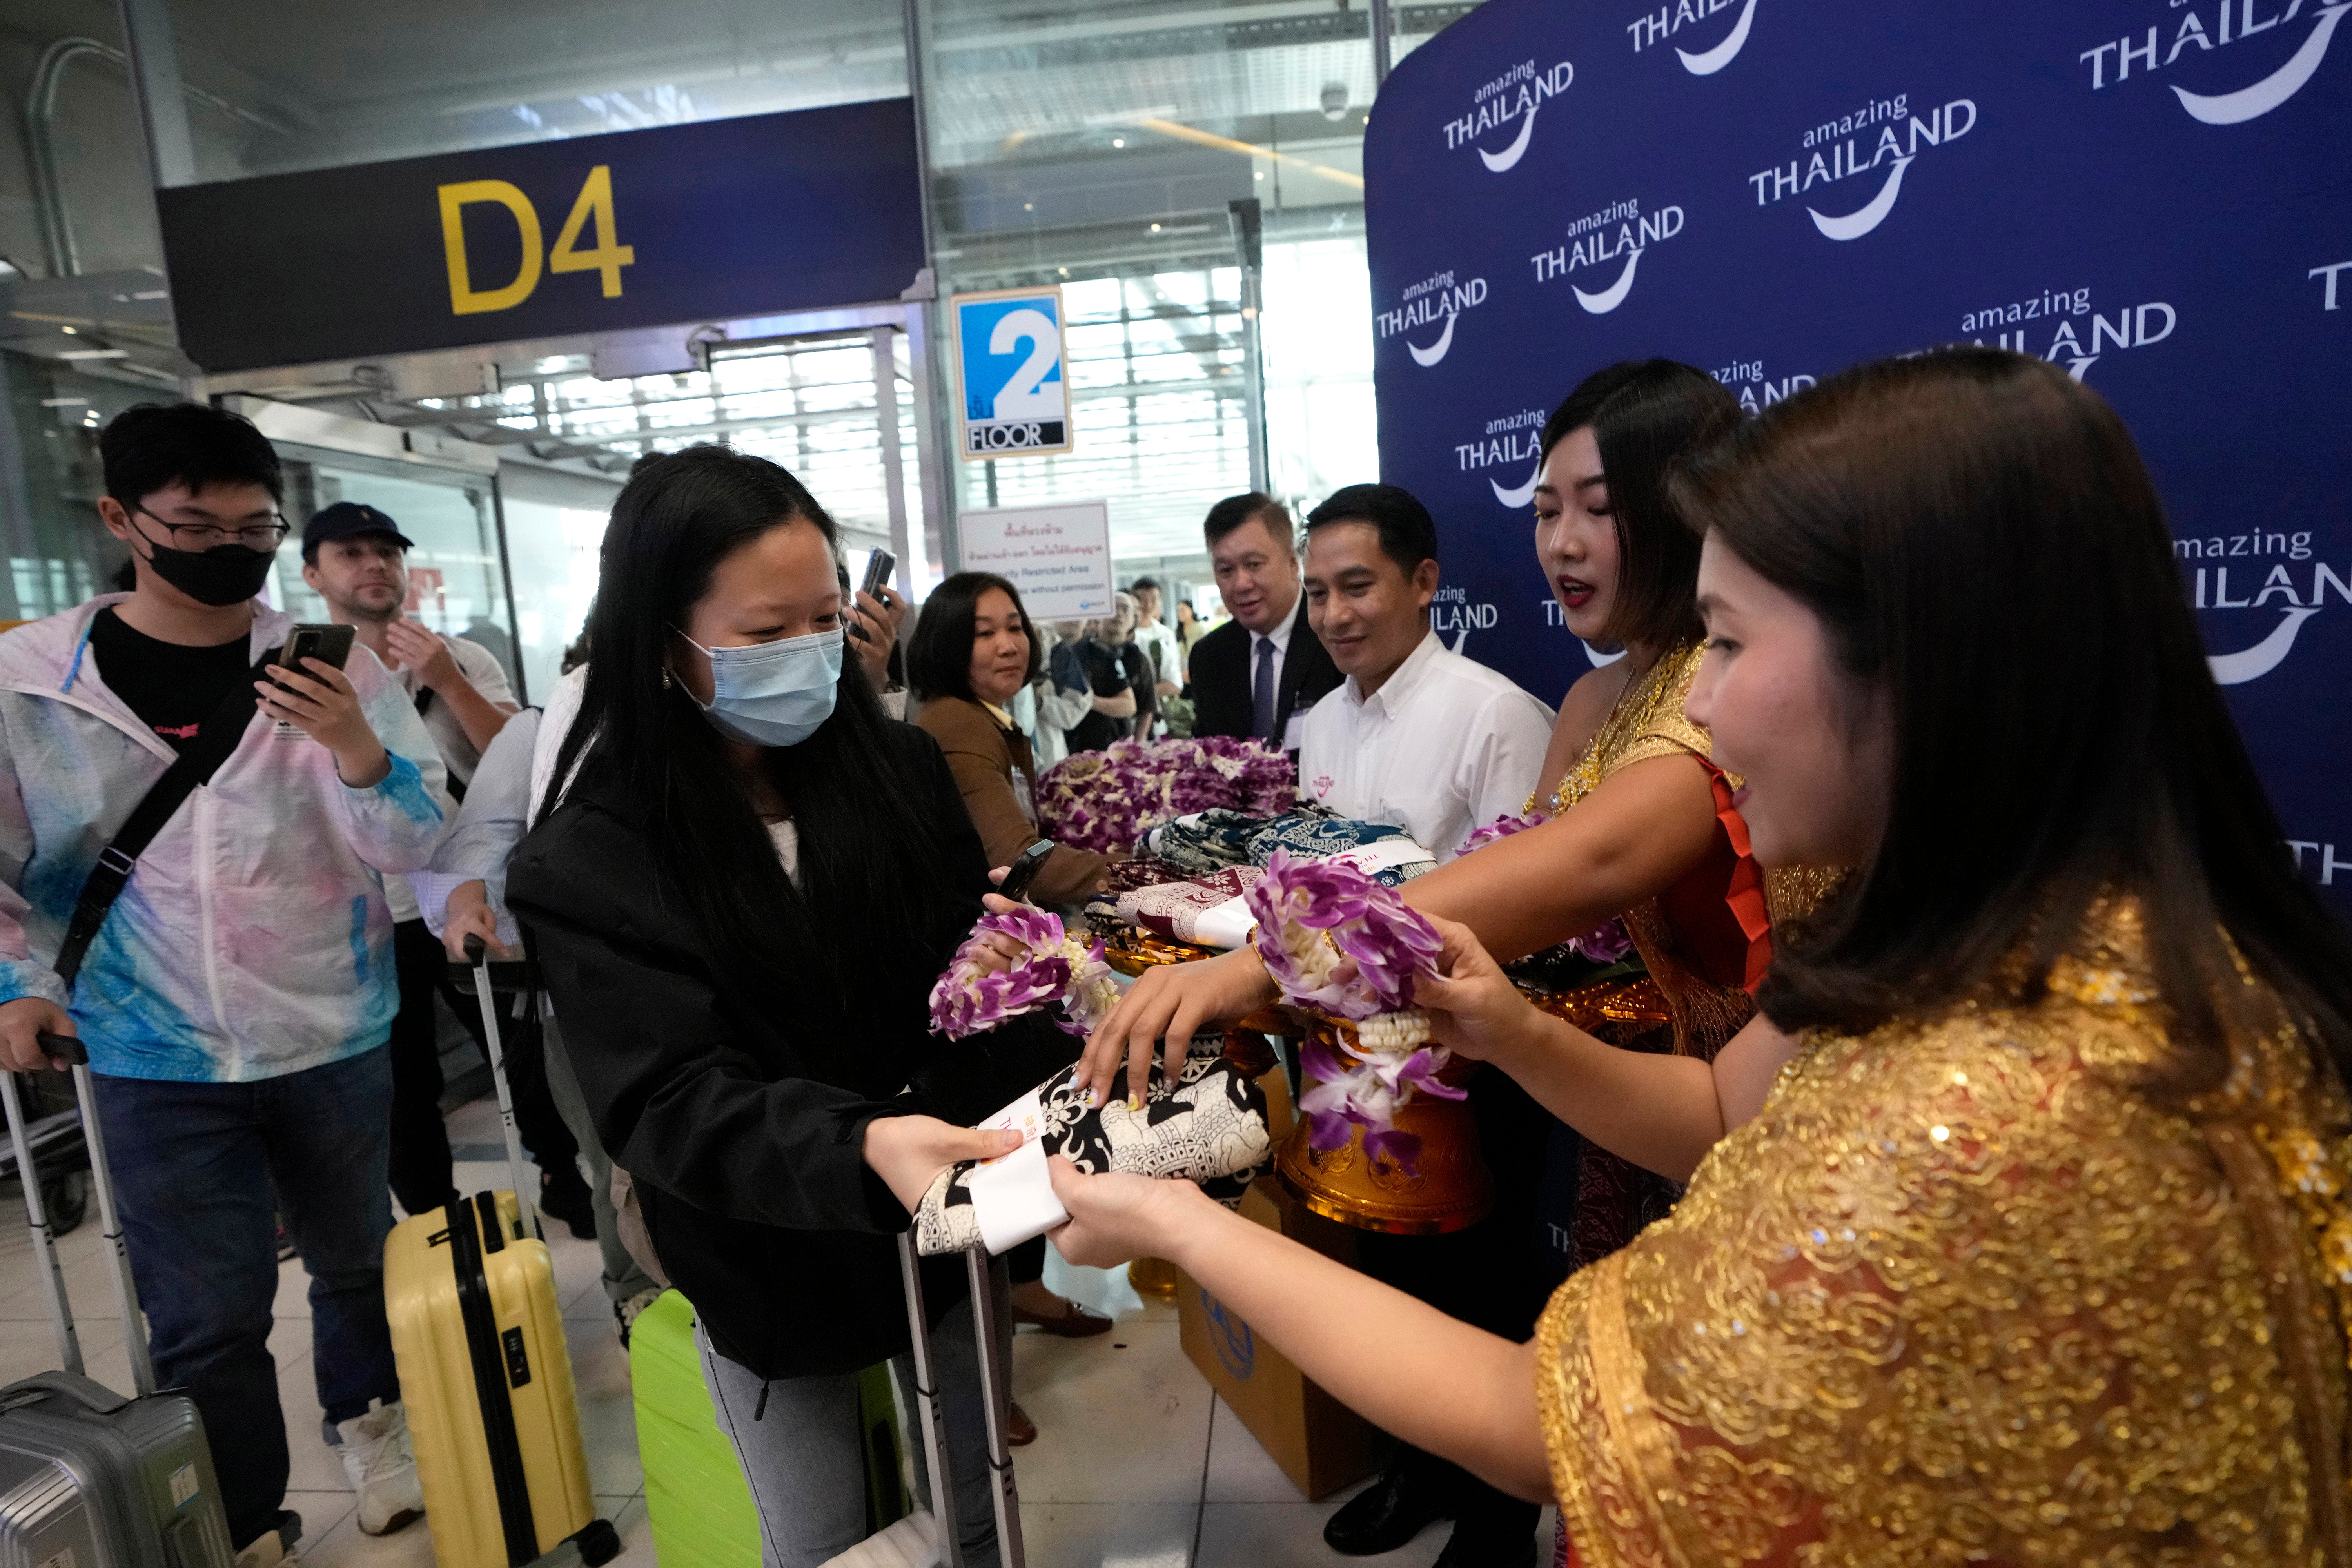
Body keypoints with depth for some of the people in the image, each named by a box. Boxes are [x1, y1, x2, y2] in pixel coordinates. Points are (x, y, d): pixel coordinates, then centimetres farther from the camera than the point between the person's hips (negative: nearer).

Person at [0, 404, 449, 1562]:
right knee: (206, 1324, 6)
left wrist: (358, 748, -29)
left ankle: (367, 1423, 46)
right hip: (157, 1063, -1)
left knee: (356, 1262, 19)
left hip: (336, 1041, 1)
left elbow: (414, 841, -10)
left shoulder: (329, 668, -6)